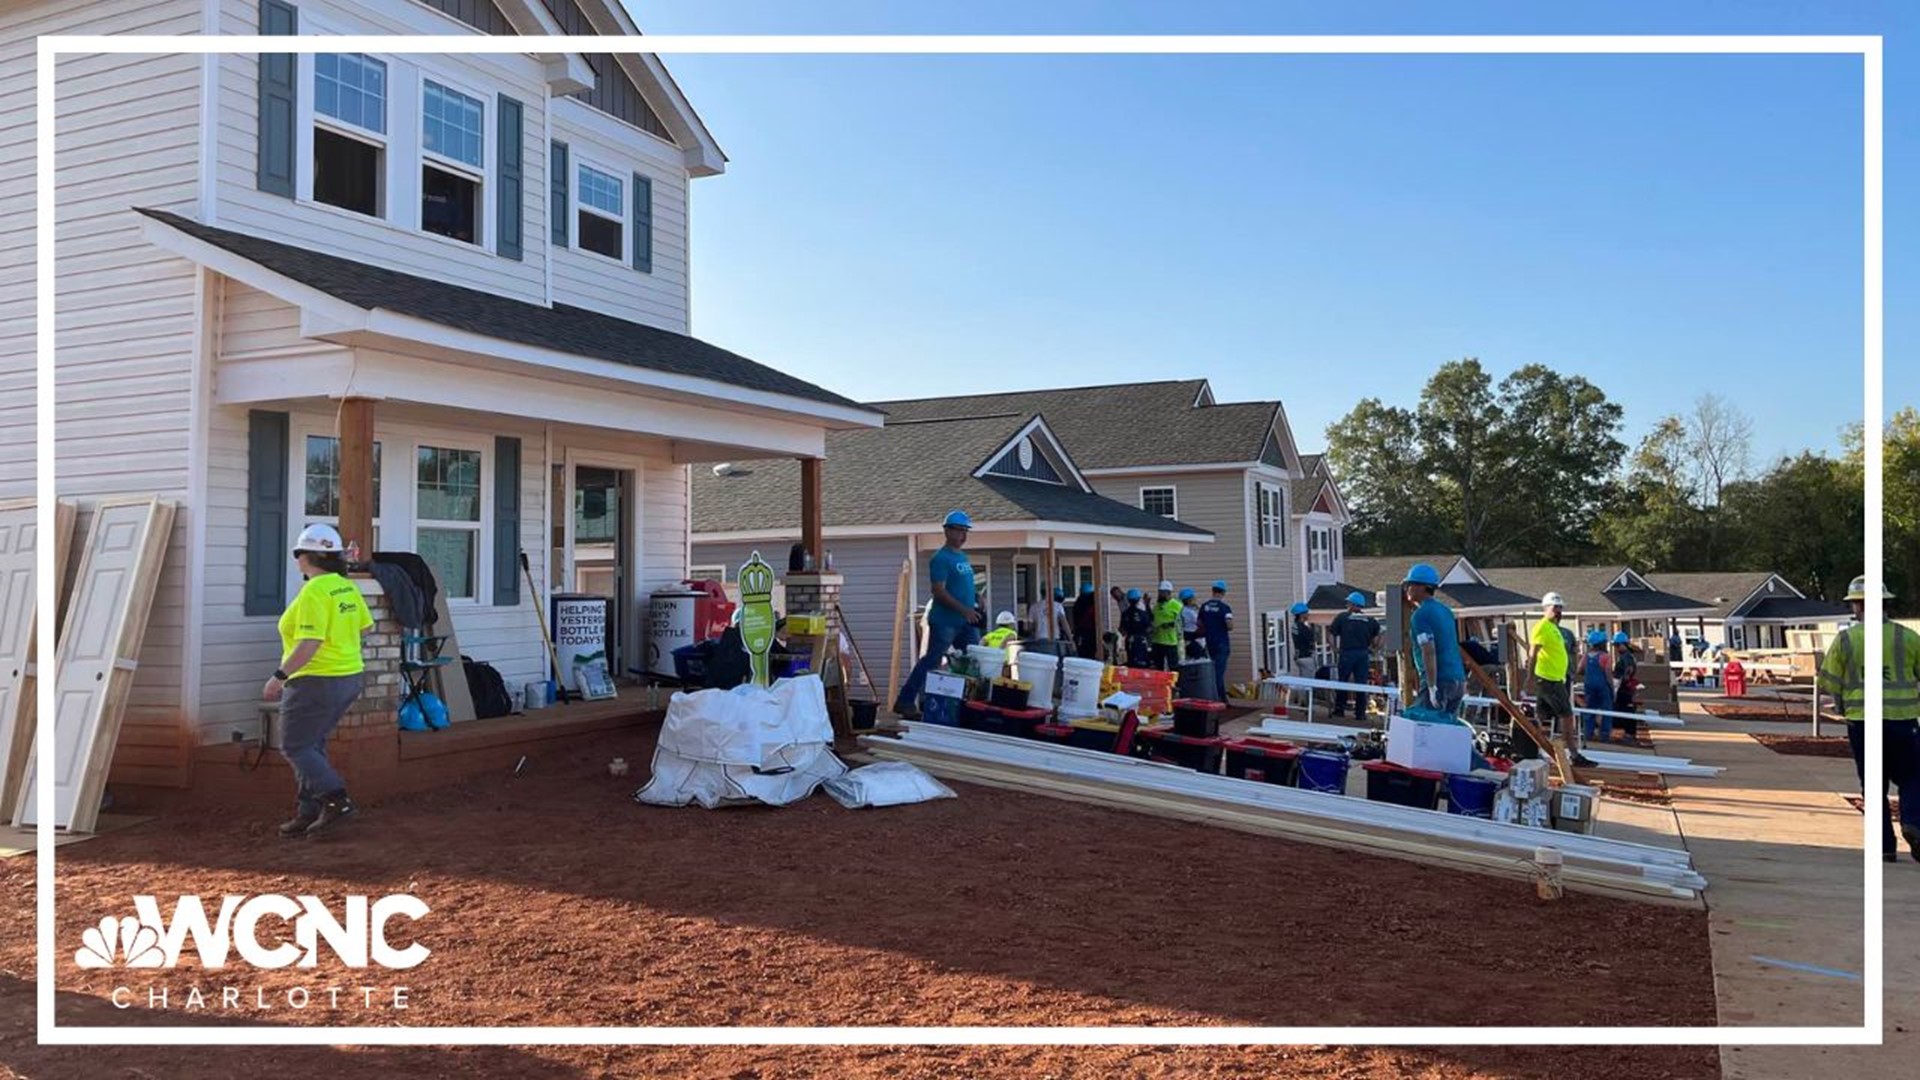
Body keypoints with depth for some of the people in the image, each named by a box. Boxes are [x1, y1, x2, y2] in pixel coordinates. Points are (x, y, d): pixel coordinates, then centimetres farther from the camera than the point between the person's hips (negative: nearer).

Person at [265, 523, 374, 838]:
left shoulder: (314, 592, -20)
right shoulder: (346, 587, 7)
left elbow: (309, 644, -25)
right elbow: (365, 626, 16)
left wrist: (279, 676, -20)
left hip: (316, 682, -9)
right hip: (348, 678, 9)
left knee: (294, 747, 2)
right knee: (312, 746, 16)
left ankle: (335, 799, -8)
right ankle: (308, 814, 18)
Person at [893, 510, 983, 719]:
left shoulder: (963, 558, 16)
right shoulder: (941, 559, -12)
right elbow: (939, 592, -19)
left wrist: (977, 599, 9)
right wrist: (964, 610, -24)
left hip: (966, 622, 9)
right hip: (945, 621, -9)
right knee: (930, 662, -5)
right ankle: (905, 703, 2)